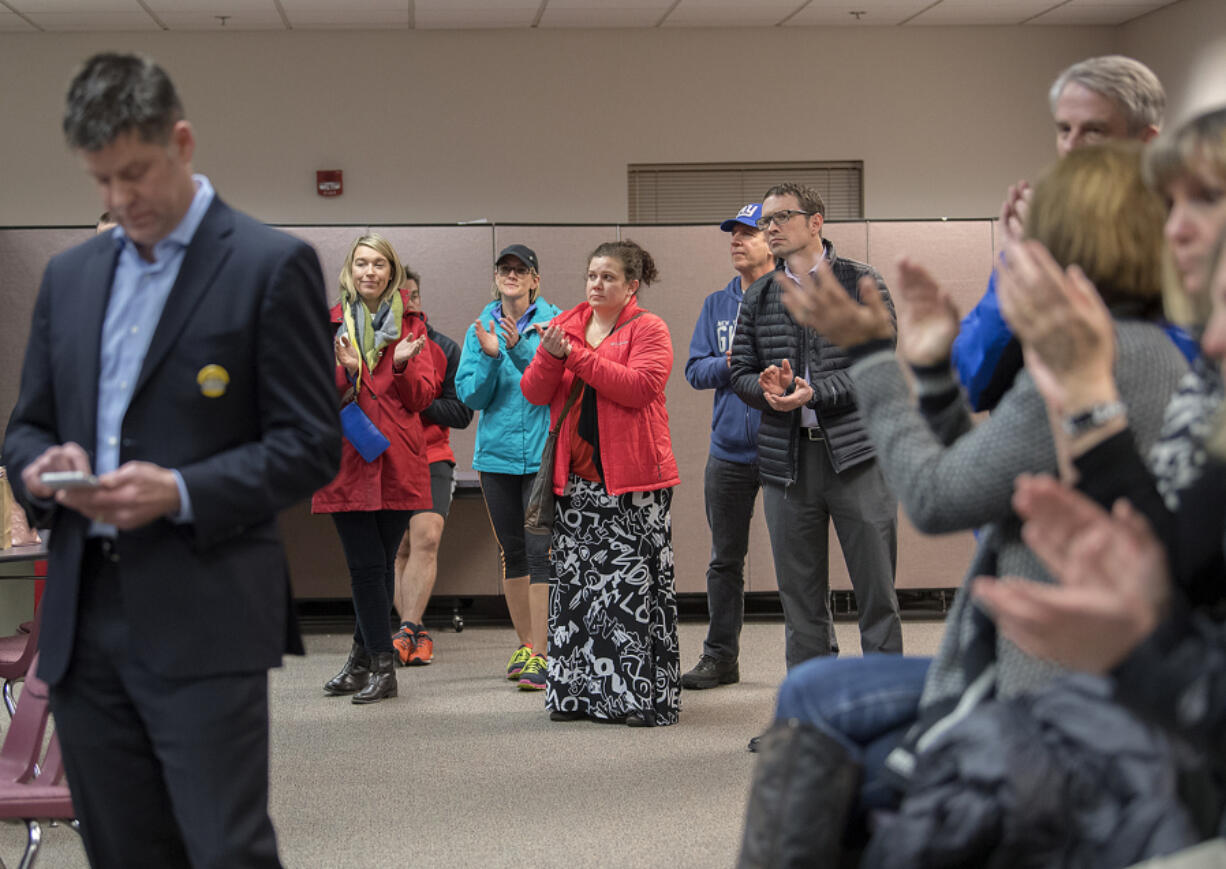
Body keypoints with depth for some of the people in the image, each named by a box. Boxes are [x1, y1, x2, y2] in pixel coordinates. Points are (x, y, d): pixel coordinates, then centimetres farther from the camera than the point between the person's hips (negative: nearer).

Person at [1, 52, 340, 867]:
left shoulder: (272, 266, -3)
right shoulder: (70, 274, 15)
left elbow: (310, 446, -6)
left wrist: (181, 493, -19)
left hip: (204, 621, -6)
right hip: (84, 618, 6)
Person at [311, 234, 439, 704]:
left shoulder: (410, 326, 10)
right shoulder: (328, 324, 9)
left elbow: (422, 398, 4)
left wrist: (402, 365, -15)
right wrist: (344, 370, -16)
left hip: (396, 462, 1)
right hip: (347, 461, -1)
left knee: (381, 563, 4)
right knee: (366, 564, -5)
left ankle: (363, 656, 18)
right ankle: (382, 667, 2)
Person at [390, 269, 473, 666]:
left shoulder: (444, 348, 5)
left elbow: (462, 411, 2)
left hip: (431, 458, -1)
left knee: (426, 537, -18)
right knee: (398, 548, 3)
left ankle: (407, 631, -22)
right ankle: (418, 634, 9)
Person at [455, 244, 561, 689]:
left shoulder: (554, 323, -1)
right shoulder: (480, 330, 10)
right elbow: (470, 394, 3)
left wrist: (519, 350, -23)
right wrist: (490, 356, -12)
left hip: (543, 451, -4)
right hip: (497, 453, 4)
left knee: (540, 549, -10)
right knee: (512, 552, 11)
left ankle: (539, 654, -9)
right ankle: (525, 643, 23)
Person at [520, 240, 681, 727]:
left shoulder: (648, 329, -1)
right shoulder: (566, 325, 14)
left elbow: (639, 386, -17)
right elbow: (535, 394, 9)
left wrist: (576, 355, -15)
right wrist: (550, 353, -10)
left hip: (632, 479, -5)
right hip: (575, 477, 5)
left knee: (635, 581, -7)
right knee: (575, 581, 6)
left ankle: (644, 696, -2)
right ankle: (579, 691, 14)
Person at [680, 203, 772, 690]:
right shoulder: (716, 305, 13)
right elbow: (695, 370, 9)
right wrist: (728, 364, -11)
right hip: (729, 452, 5)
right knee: (725, 559, 11)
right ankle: (720, 657, 21)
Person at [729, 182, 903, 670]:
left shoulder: (861, 283, 1)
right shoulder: (758, 298, 13)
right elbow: (740, 373, 12)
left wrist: (814, 392, -18)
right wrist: (765, 386, -11)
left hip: (856, 451, -3)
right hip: (786, 459, 4)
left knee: (877, 589, 0)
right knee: (800, 594, 8)